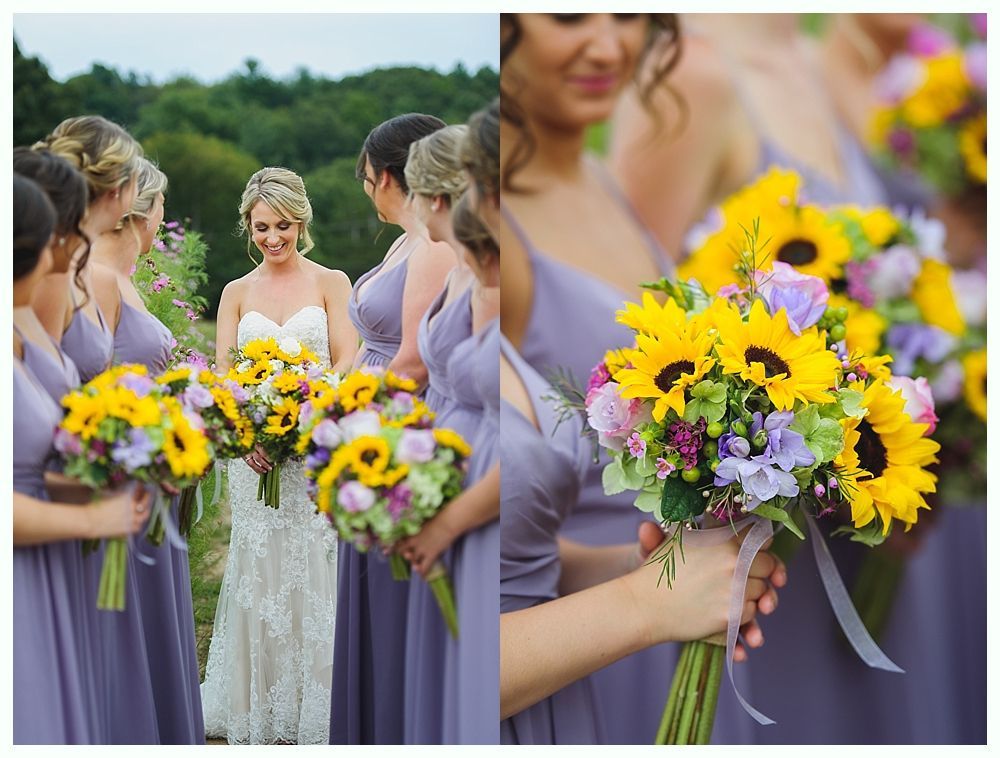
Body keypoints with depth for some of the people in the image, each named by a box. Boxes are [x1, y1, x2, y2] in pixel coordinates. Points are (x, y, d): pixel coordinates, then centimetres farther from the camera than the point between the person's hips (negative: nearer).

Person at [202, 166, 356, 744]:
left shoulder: (332, 283, 4)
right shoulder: (237, 293, 11)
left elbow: (346, 365, -4)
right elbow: (223, 376, 4)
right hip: (256, 451, 2)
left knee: (315, 574, -1)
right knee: (261, 576, 5)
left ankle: (316, 710, 9)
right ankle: (262, 712, 16)